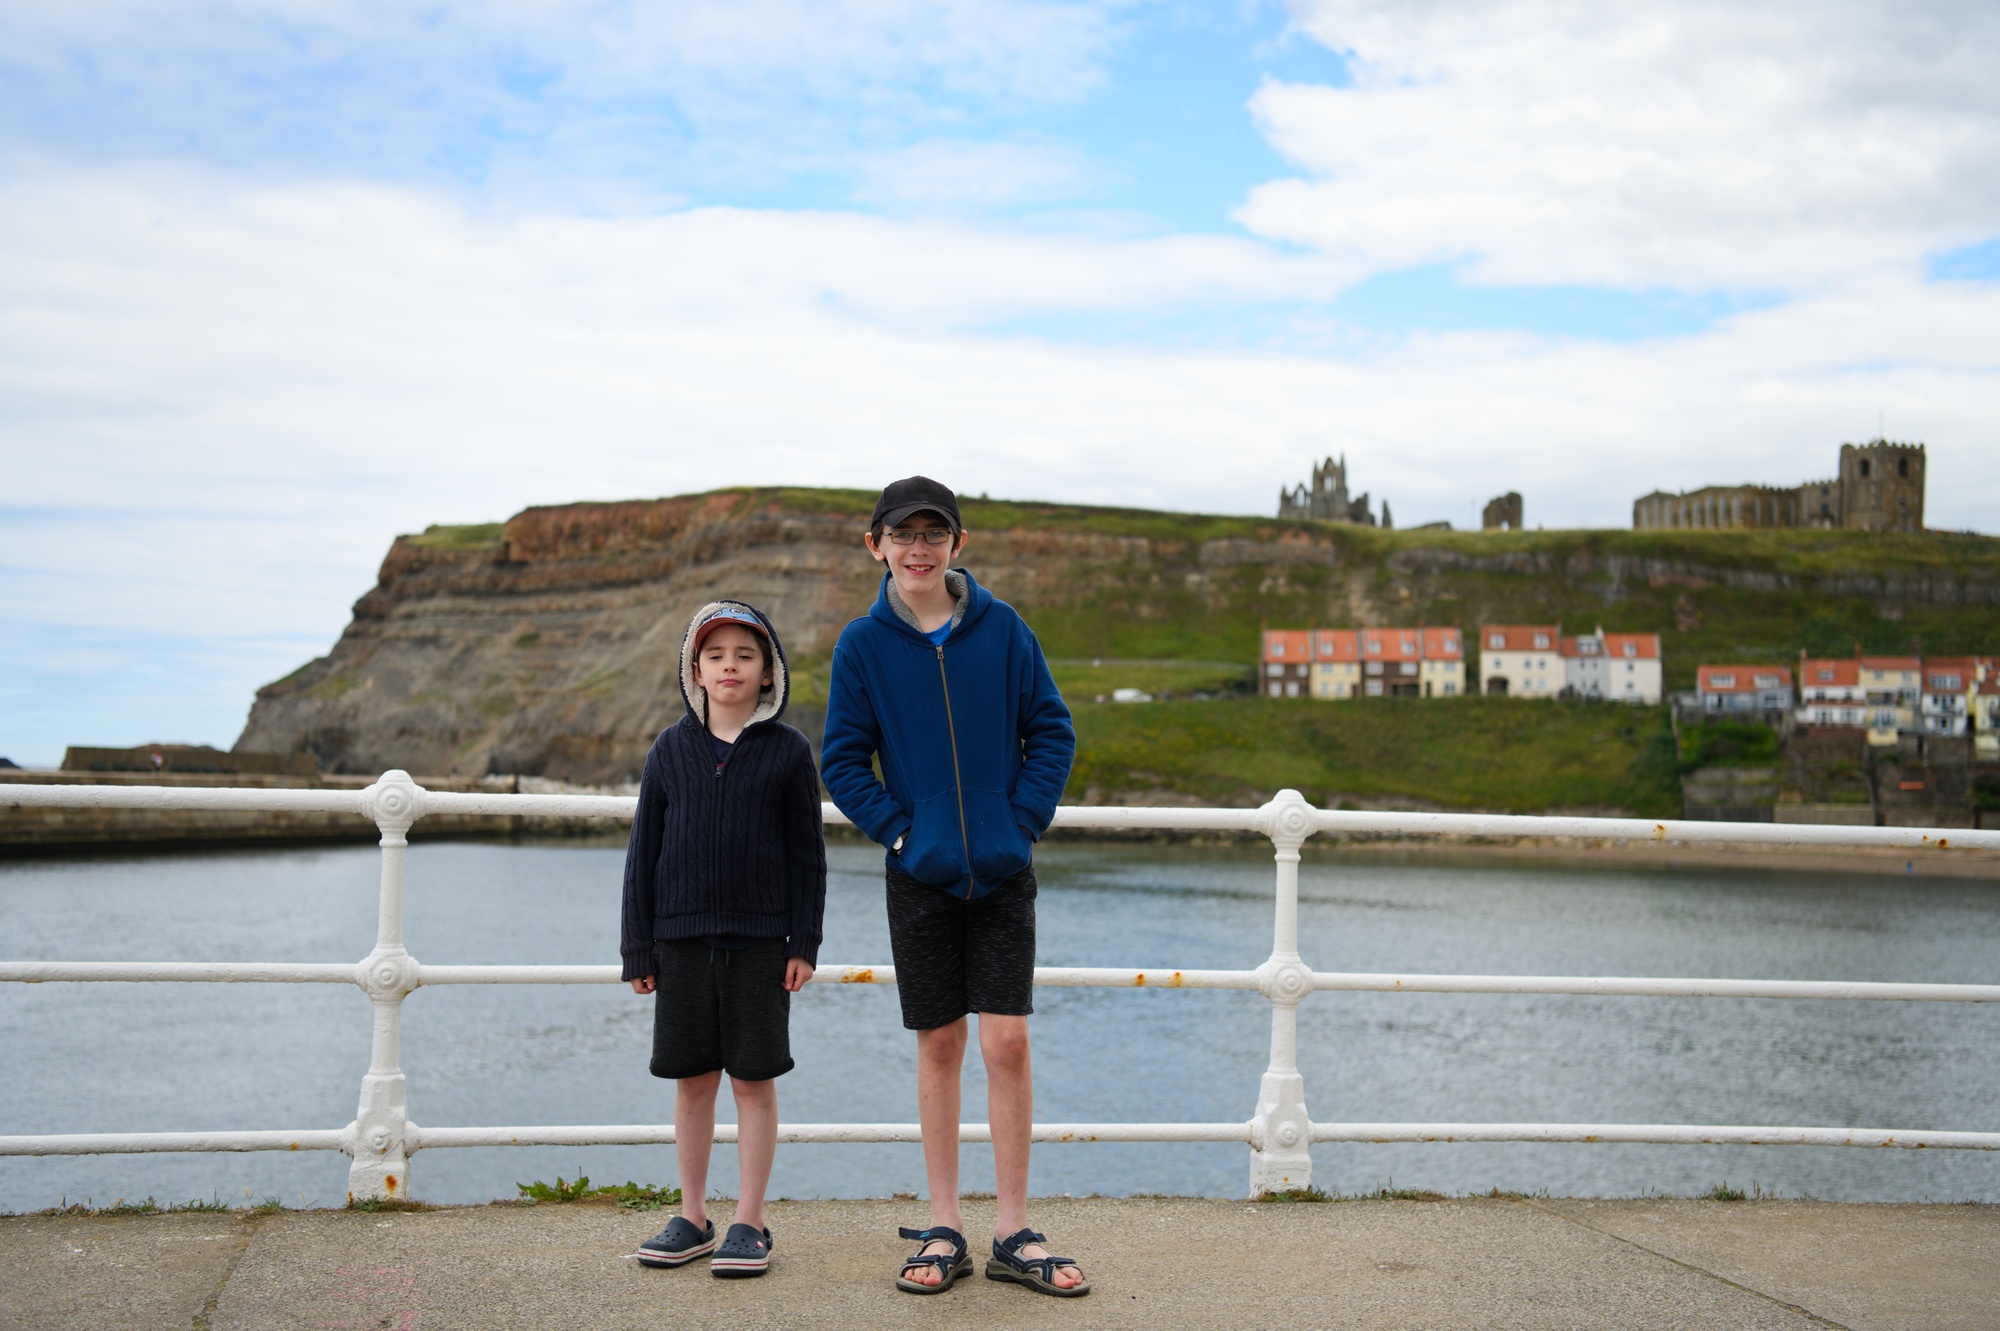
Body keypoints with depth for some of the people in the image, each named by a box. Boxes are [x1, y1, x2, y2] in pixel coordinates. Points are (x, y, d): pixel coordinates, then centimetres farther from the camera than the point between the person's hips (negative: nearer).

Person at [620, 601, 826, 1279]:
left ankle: (749, 1222, 11)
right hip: (682, 939, 2)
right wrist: (638, 949, 3)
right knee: (692, 1079, 9)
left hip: (760, 941, -2)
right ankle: (692, 1217, 19)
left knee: (754, 1078, 2)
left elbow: (807, 854, 2)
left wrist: (804, 943, -4)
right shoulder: (671, 750, 5)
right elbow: (644, 852, 6)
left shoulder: (788, 751, 0)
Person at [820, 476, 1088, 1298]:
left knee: (1007, 1043, -3)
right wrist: (900, 830, -7)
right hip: (920, 875, 0)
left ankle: (1013, 1236, 8)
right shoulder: (863, 644, -1)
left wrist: (1024, 820, -5)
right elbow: (843, 760, 2)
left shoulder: (1002, 629, 0)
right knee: (938, 1047, 8)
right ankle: (943, 1231, 18)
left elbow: (1051, 731, 4)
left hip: (1003, 870, 0)